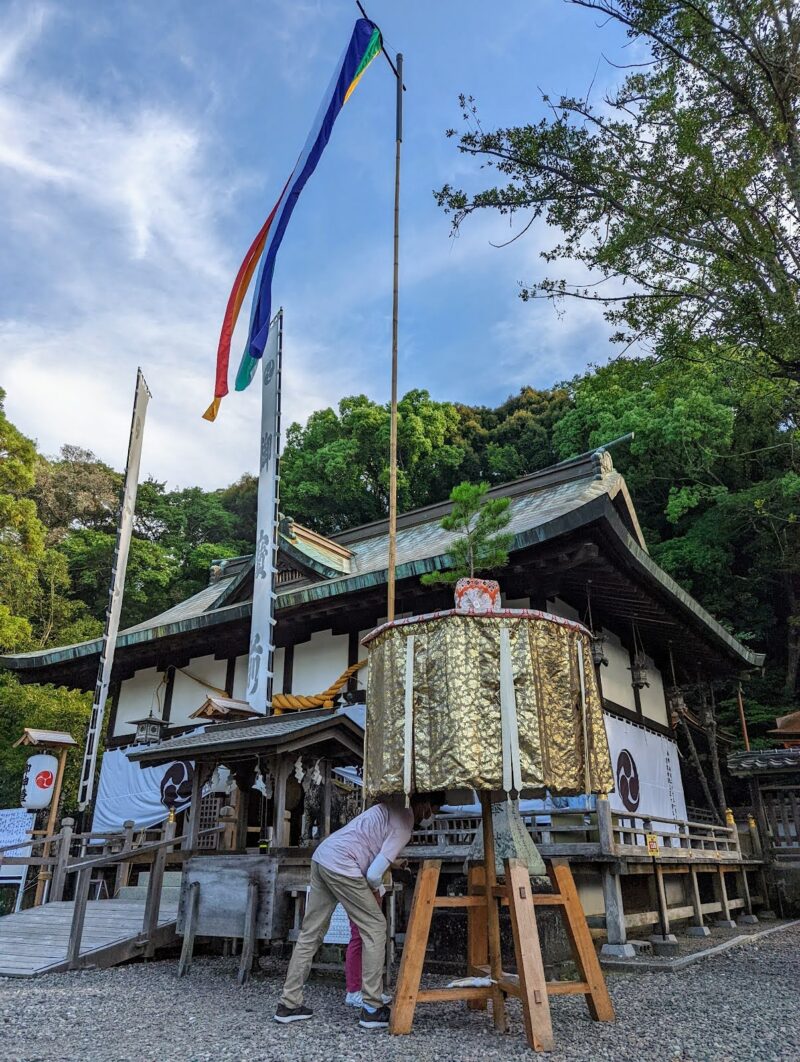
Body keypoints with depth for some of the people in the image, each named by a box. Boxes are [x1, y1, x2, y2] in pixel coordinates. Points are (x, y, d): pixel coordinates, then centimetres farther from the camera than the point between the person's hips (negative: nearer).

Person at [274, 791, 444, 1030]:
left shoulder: (392, 808, 16)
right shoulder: (403, 825, -9)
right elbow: (374, 874, -13)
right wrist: (374, 890, 7)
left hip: (321, 855, 9)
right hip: (341, 865, -9)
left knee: (310, 933, 15)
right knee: (375, 928, 3)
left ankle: (289, 1004, 21)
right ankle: (372, 1009, 7)